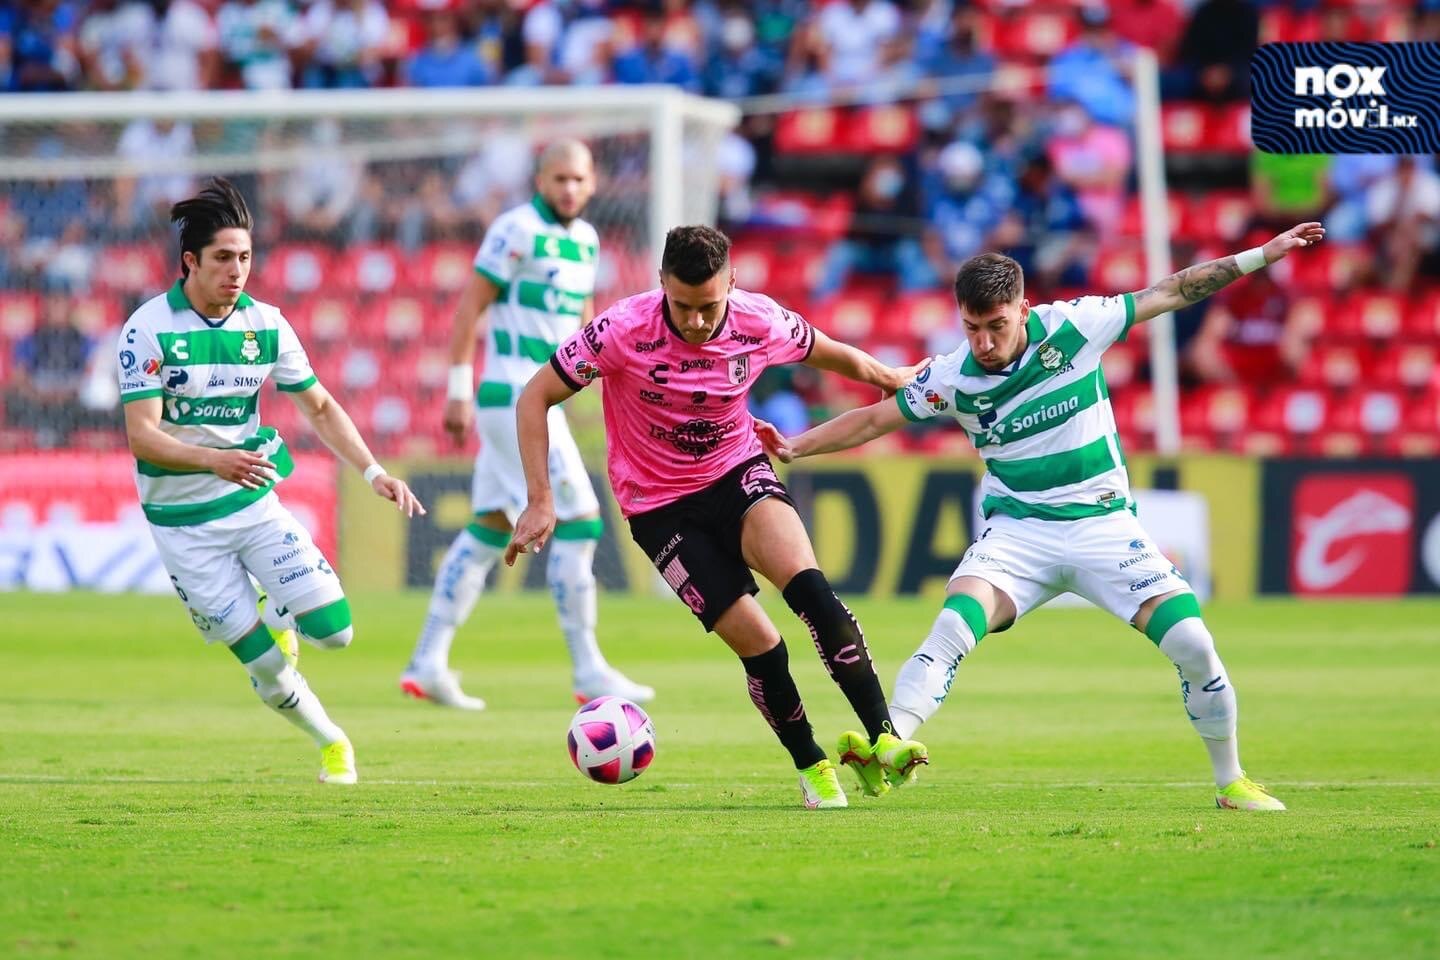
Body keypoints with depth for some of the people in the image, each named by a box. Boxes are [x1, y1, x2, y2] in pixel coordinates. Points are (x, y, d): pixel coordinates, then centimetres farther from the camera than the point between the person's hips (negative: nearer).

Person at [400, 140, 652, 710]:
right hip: (514, 398, -9)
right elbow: (470, 306, -12)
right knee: (577, 524, -9)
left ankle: (427, 664, 14)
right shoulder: (517, 230, -12)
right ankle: (588, 672, -5)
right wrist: (459, 390, -14)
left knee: (489, 532, 11)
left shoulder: (585, 240, 13)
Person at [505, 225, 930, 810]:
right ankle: (812, 769, 9)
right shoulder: (625, 330, -22)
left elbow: (836, 356, 9)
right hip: (660, 507, -1)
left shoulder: (761, 323, -14)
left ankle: (883, 739, -29)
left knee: (808, 585, -27)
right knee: (757, 643, -13)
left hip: (738, 474, 1)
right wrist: (541, 500, -17)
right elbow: (535, 398, -12)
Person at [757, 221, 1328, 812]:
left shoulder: (1073, 327, -9)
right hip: (1017, 528, 0)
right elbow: (874, 419, 4)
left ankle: (1232, 783, 8)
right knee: (955, 626, -28)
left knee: (1192, 643, -12)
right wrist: (795, 448, -5)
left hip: (1102, 522, 0)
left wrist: (1262, 255, 0)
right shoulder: (953, 379, -7)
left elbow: (1171, 293, -1)